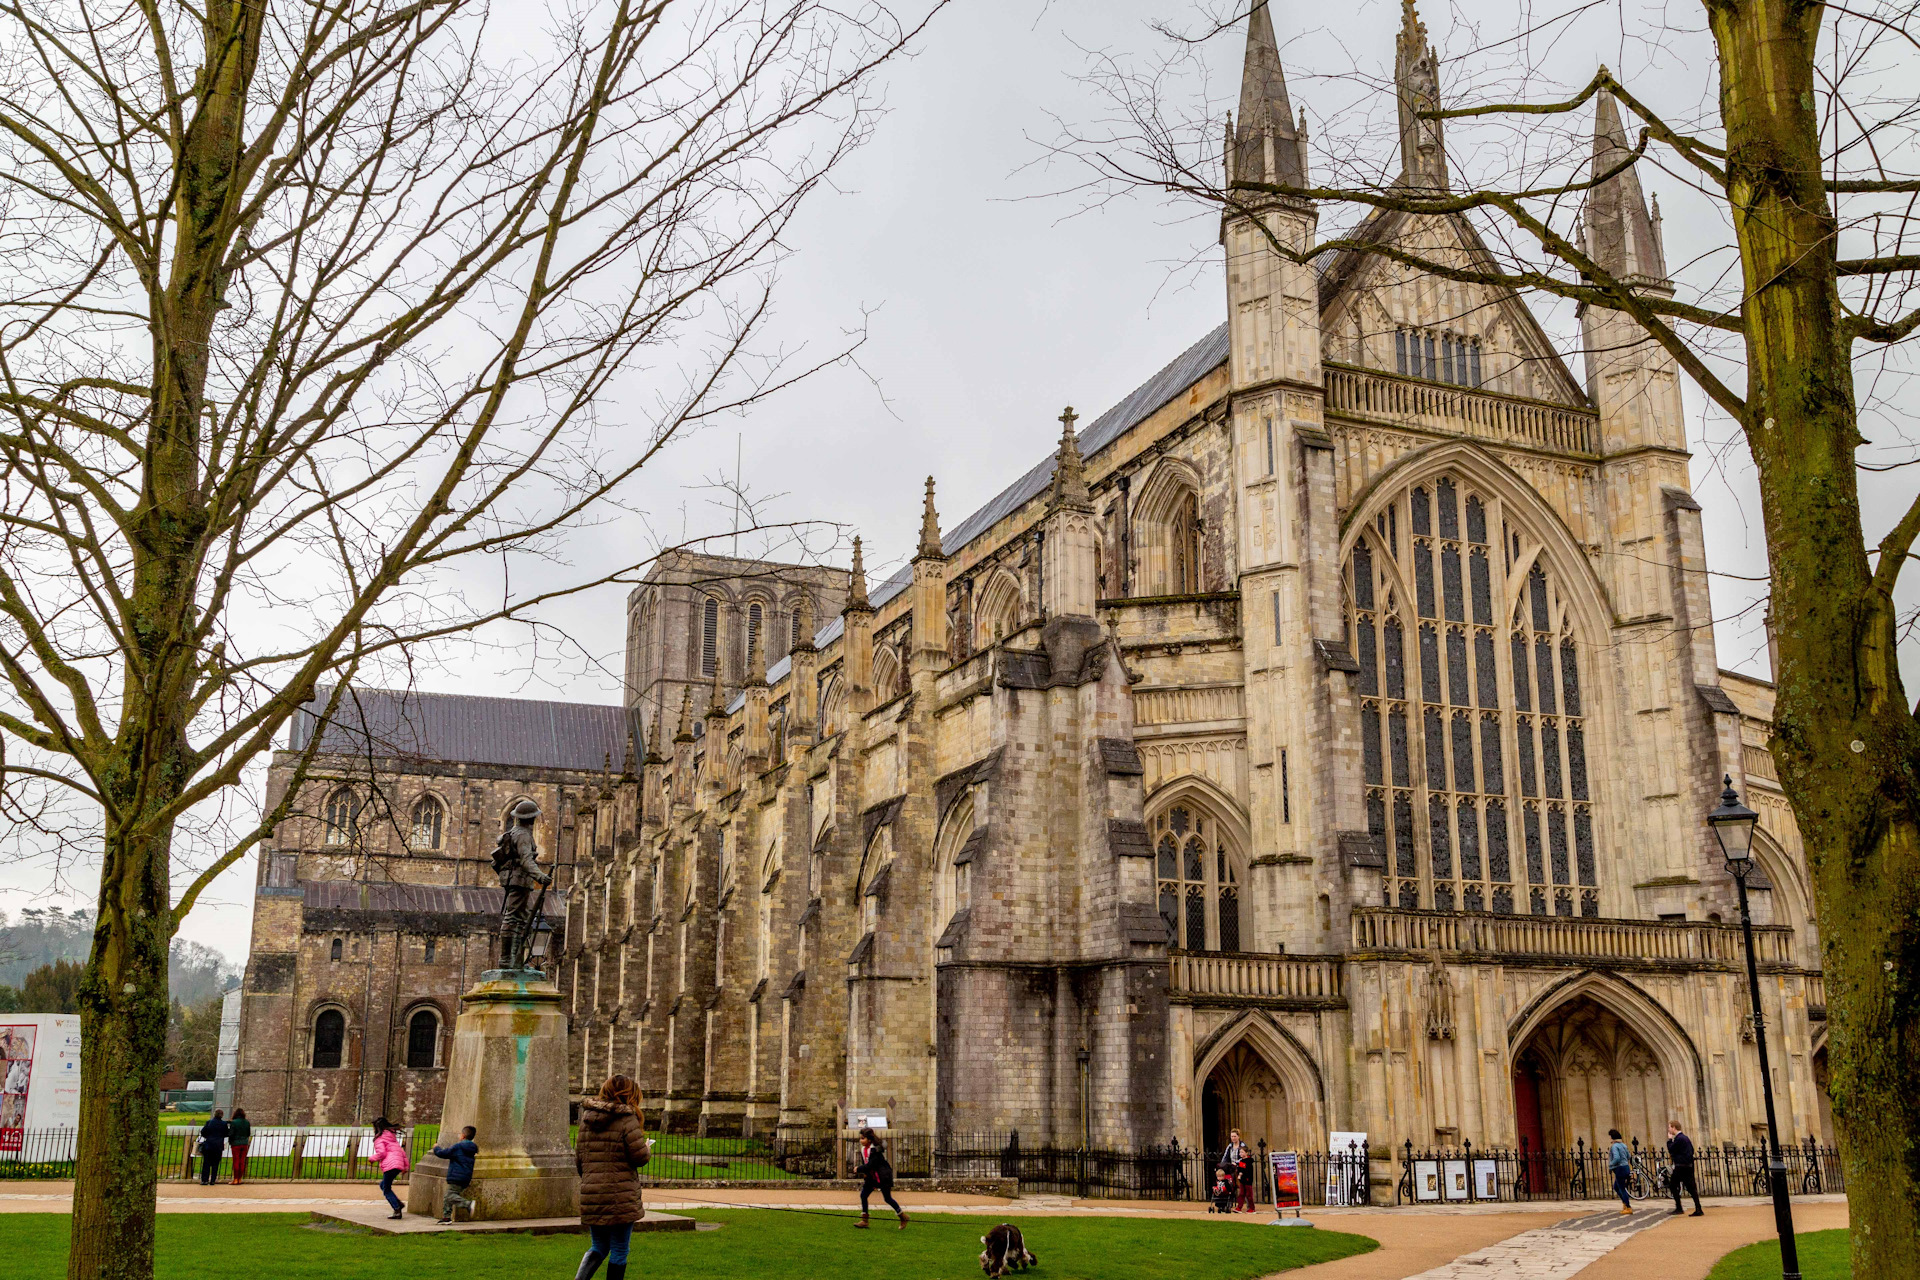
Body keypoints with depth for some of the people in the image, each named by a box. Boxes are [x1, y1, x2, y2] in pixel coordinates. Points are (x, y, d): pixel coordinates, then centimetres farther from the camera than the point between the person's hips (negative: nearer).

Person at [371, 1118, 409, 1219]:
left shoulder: (379, 1138, -1)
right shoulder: (392, 1136, 24)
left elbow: (381, 1153, -13)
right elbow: (401, 1150, 22)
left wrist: (373, 1158, 6)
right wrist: (405, 1165, 23)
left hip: (390, 1166, -9)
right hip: (399, 1164, 9)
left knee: (386, 1190, 0)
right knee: (383, 1185, 22)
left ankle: (397, 1210, -12)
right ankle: (399, 1204, 10)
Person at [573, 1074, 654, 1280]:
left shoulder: (587, 1120, 9)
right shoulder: (627, 1120, -10)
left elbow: (578, 1159, 14)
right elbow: (640, 1156, -12)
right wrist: (647, 1147, 10)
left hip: (591, 1196, 6)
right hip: (620, 1197, -6)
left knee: (598, 1247, 17)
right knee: (619, 1251, 7)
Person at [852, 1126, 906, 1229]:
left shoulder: (875, 1150, -23)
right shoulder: (863, 1149, 3)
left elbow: (870, 1165, -27)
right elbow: (865, 1163, 13)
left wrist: (859, 1169, -19)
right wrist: (864, 1173, -5)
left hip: (883, 1177, -8)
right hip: (871, 1177, 8)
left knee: (887, 1198, 0)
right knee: (863, 1195, -2)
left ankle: (903, 1216, 18)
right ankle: (864, 1220, 5)